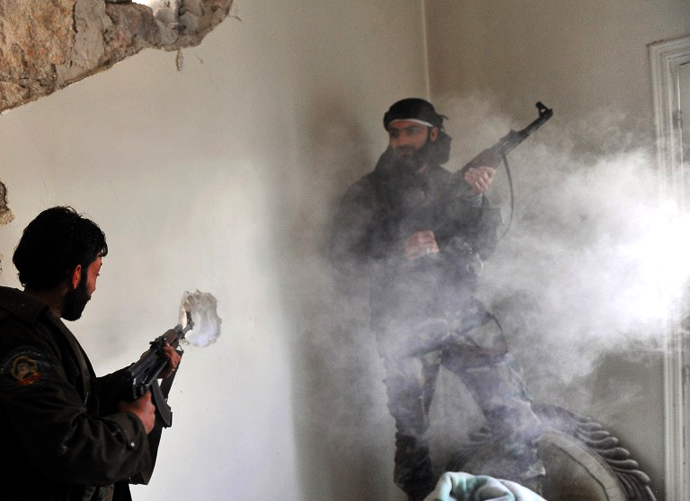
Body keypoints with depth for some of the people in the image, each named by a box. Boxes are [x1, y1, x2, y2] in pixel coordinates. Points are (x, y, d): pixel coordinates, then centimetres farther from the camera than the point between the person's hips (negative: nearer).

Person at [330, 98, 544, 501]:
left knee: (512, 400, 0)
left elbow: (482, 247, 1)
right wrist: (400, 250, -23)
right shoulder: (367, 194, -2)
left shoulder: (451, 185, 9)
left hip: (463, 313, 3)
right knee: (413, 427, 6)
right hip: (407, 327, -2)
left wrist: (476, 199, -16)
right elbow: (346, 264, -9)